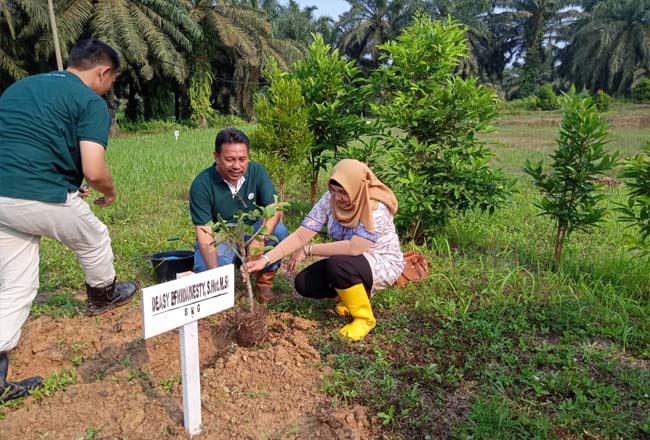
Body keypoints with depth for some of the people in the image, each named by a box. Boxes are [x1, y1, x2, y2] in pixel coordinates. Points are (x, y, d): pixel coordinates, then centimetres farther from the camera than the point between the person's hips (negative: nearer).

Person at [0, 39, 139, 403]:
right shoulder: (91, 102, -6)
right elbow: (94, 170, -17)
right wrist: (110, 192, 6)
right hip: (39, 196, -7)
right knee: (94, 240, 24)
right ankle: (104, 296, 49)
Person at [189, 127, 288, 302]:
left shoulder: (257, 172, -14)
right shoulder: (201, 184, -22)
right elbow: (204, 233, -24)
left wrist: (259, 239, -41)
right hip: (218, 239, -2)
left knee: (279, 231, -28)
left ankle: (264, 282, -4)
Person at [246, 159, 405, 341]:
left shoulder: (376, 206, -28)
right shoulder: (329, 200, -13)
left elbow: (354, 248, -37)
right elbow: (300, 235, -18)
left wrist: (308, 250, -28)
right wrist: (265, 259, -29)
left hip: (383, 264, -6)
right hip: (350, 264, 6)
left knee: (337, 265, -34)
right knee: (304, 283, -10)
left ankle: (364, 317, -10)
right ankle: (353, 294, 13)